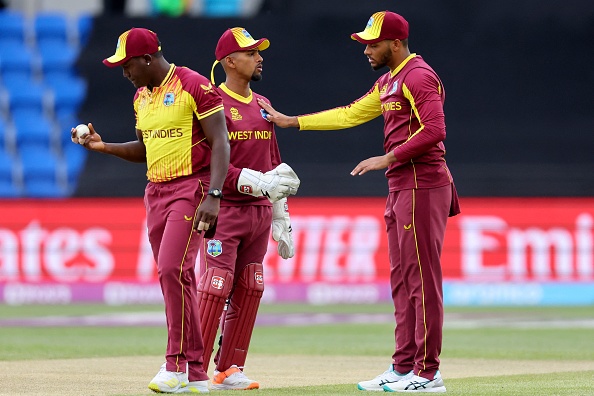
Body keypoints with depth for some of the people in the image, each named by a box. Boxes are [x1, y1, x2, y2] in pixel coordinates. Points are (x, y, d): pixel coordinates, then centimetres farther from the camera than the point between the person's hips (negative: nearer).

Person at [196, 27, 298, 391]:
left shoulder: (262, 105, 16)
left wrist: (282, 220, 17)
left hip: (259, 212, 7)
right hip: (224, 208, -7)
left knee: (249, 292, 6)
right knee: (214, 289, -12)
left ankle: (229, 370, 13)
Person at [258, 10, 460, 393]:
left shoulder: (418, 76, -12)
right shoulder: (388, 83, 20)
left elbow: (434, 130, -21)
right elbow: (349, 115, 25)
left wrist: (387, 158, -19)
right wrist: (291, 122, 24)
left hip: (422, 186, -11)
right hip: (400, 188, 11)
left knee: (422, 278, -9)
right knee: (402, 281, 11)